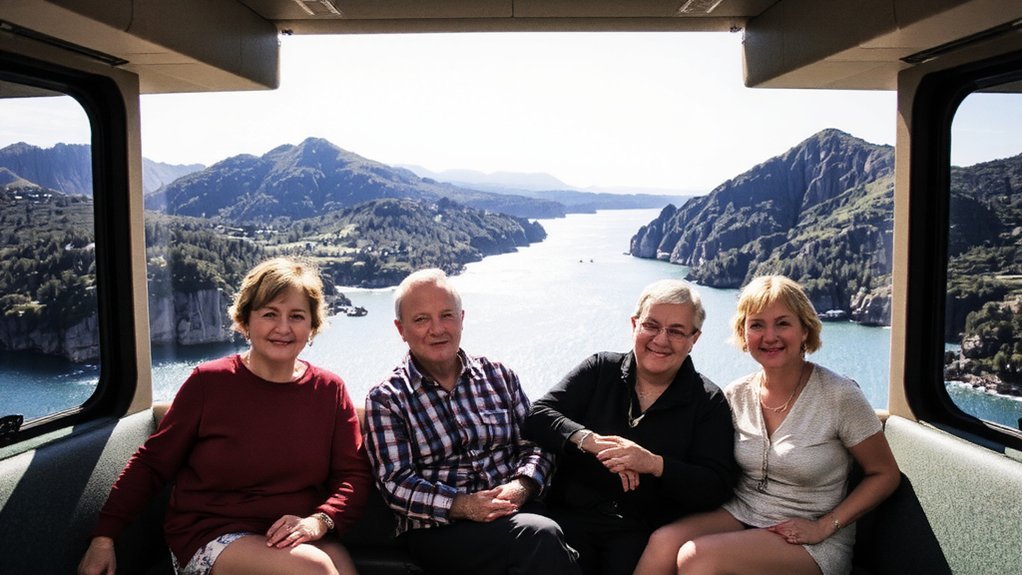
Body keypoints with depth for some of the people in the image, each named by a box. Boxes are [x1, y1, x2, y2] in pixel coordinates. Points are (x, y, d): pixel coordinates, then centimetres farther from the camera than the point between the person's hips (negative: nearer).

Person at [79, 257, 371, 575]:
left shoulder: (329, 390, 3)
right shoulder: (209, 382, -4)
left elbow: (353, 474, 3)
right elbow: (152, 462, 2)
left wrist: (318, 520, -14)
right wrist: (104, 537, -3)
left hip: (295, 539, 3)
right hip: (209, 536, -3)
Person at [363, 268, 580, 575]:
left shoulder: (499, 376, 13)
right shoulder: (385, 399, 3)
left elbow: (536, 446, 10)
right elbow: (396, 484, -5)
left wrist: (521, 487, -11)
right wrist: (463, 506, -18)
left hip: (514, 511, 4)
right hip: (437, 530, -3)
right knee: (539, 536, -31)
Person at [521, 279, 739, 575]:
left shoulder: (709, 402, 6)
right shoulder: (599, 370, 9)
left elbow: (718, 487, -3)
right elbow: (538, 416, 0)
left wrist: (655, 465, -20)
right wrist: (590, 440, -18)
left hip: (648, 531, 0)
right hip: (571, 517, 1)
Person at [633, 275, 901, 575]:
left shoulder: (839, 396, -11)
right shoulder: (736, 394, 1)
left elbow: (885, 474, -1)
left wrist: (824, 527, -11)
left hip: (812, 545, -3)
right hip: (740, 515, 4)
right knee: (663, 542, -28)